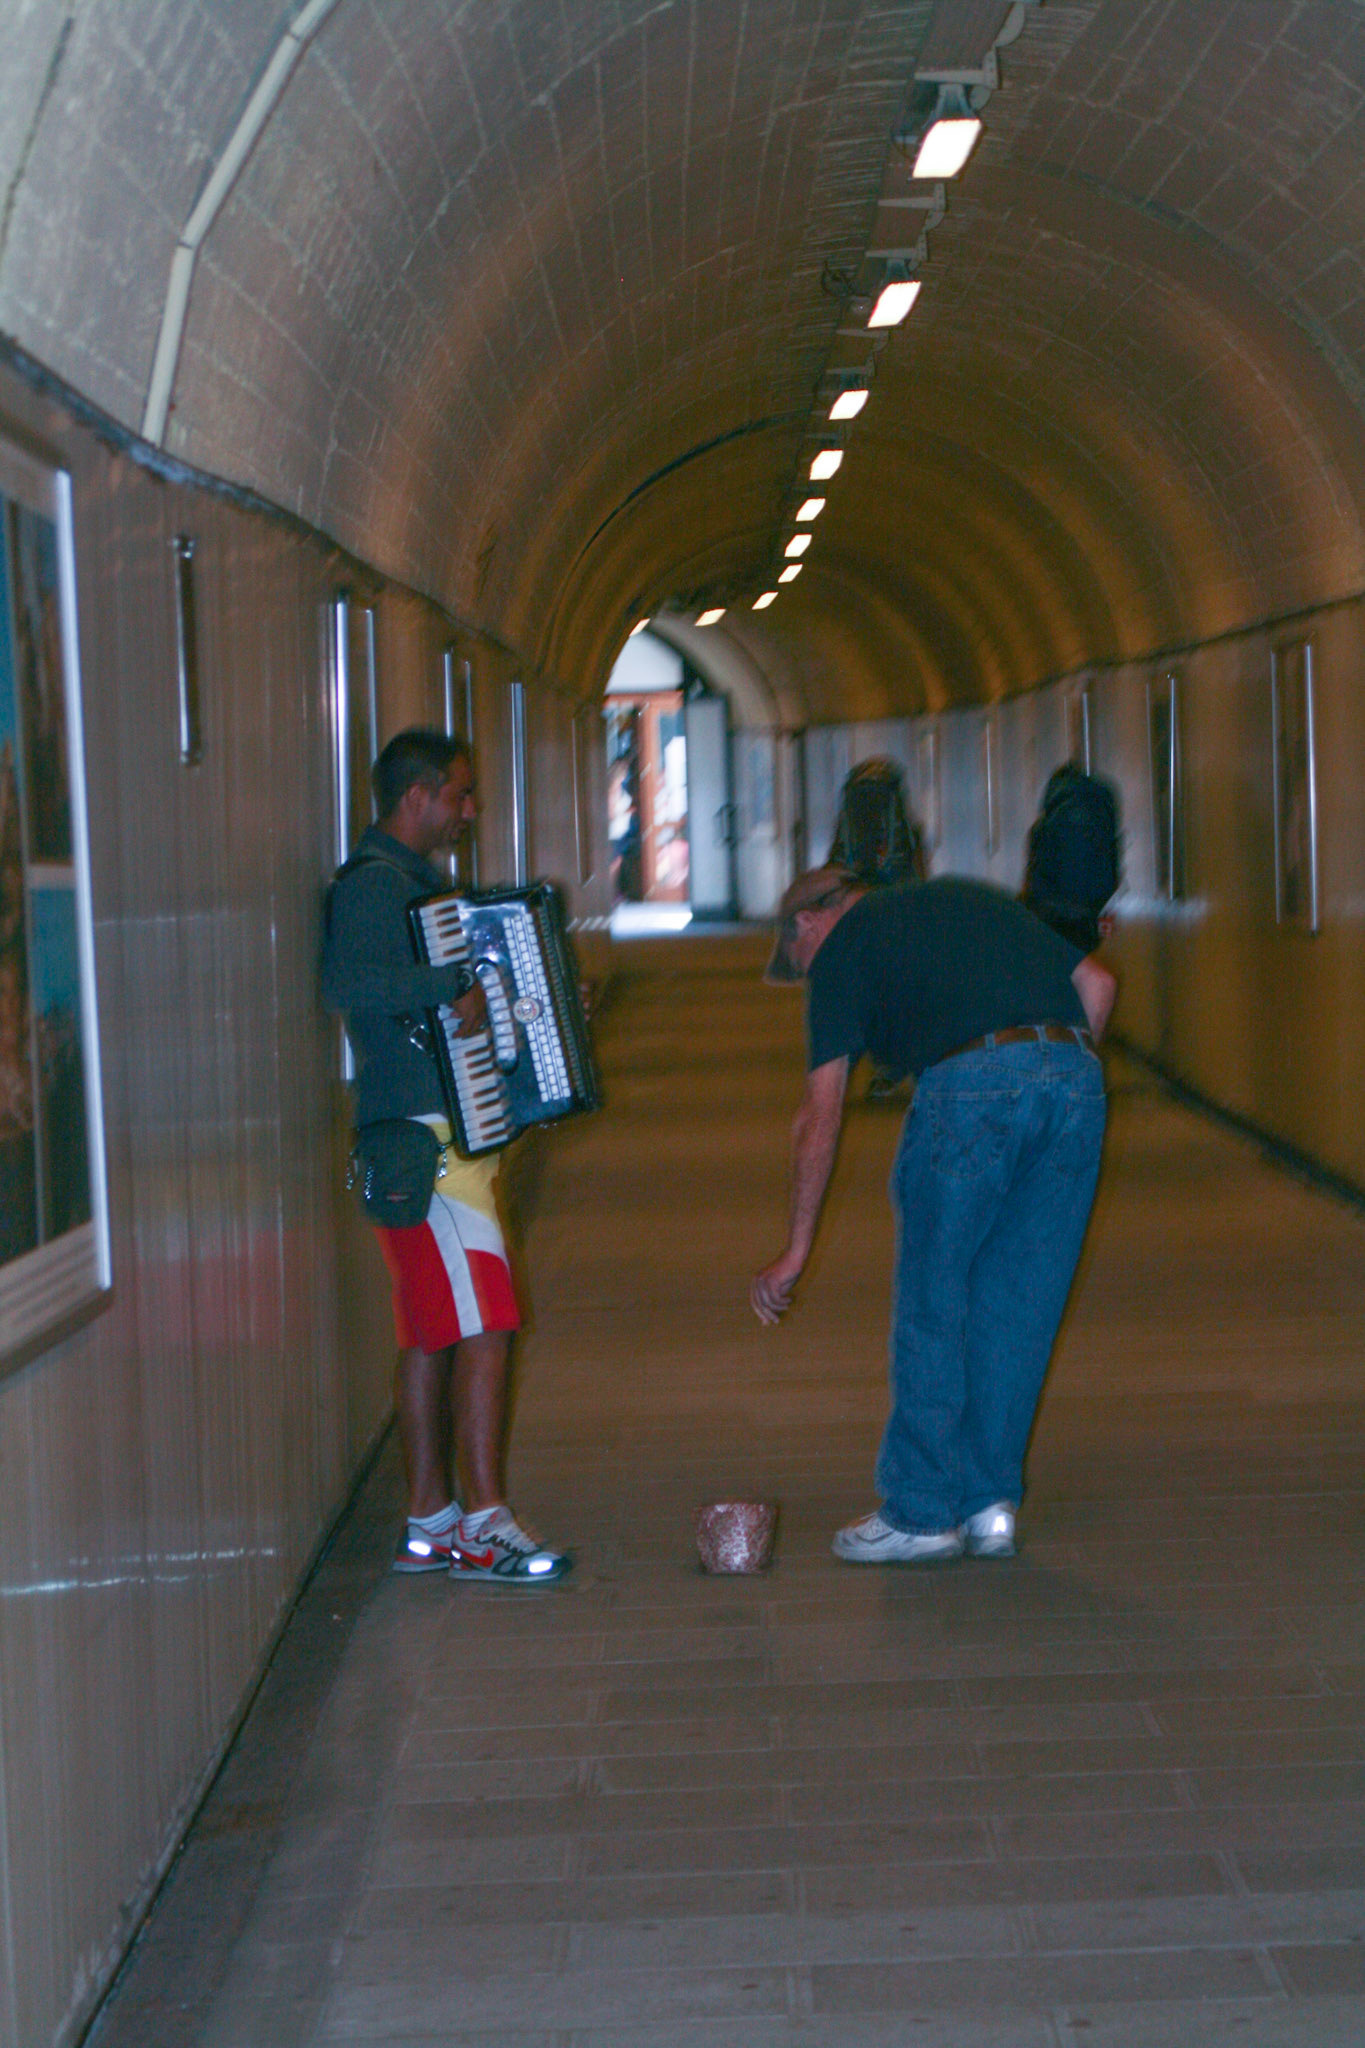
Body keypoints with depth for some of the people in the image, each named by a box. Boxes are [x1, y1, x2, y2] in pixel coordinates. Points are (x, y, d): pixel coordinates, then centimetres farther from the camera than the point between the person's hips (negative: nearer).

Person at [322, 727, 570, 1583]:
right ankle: (487, 1523, -8)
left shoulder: (417, 879, 19)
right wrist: (456, 984, -28)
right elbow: (348, 983, -31)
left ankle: (431, 1522, 16)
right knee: (484, 1327, -11)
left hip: (452, 1132, 10)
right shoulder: (371, 883, -14)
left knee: (434, 1330, 11)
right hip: (424, 1137, -10)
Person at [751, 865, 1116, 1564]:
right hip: (1075, 1072, 6)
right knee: (1017, 1304, 15)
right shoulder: (971, 898, 32)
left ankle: (921, 1513, 15)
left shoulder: (841, 945, 16)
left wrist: (796, 1249, 13)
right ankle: (988, 1502, 20)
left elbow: (821, 1112, 10)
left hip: (971, 1082, -5)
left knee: (932, 1302, 8)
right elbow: (1096, 982, 23)